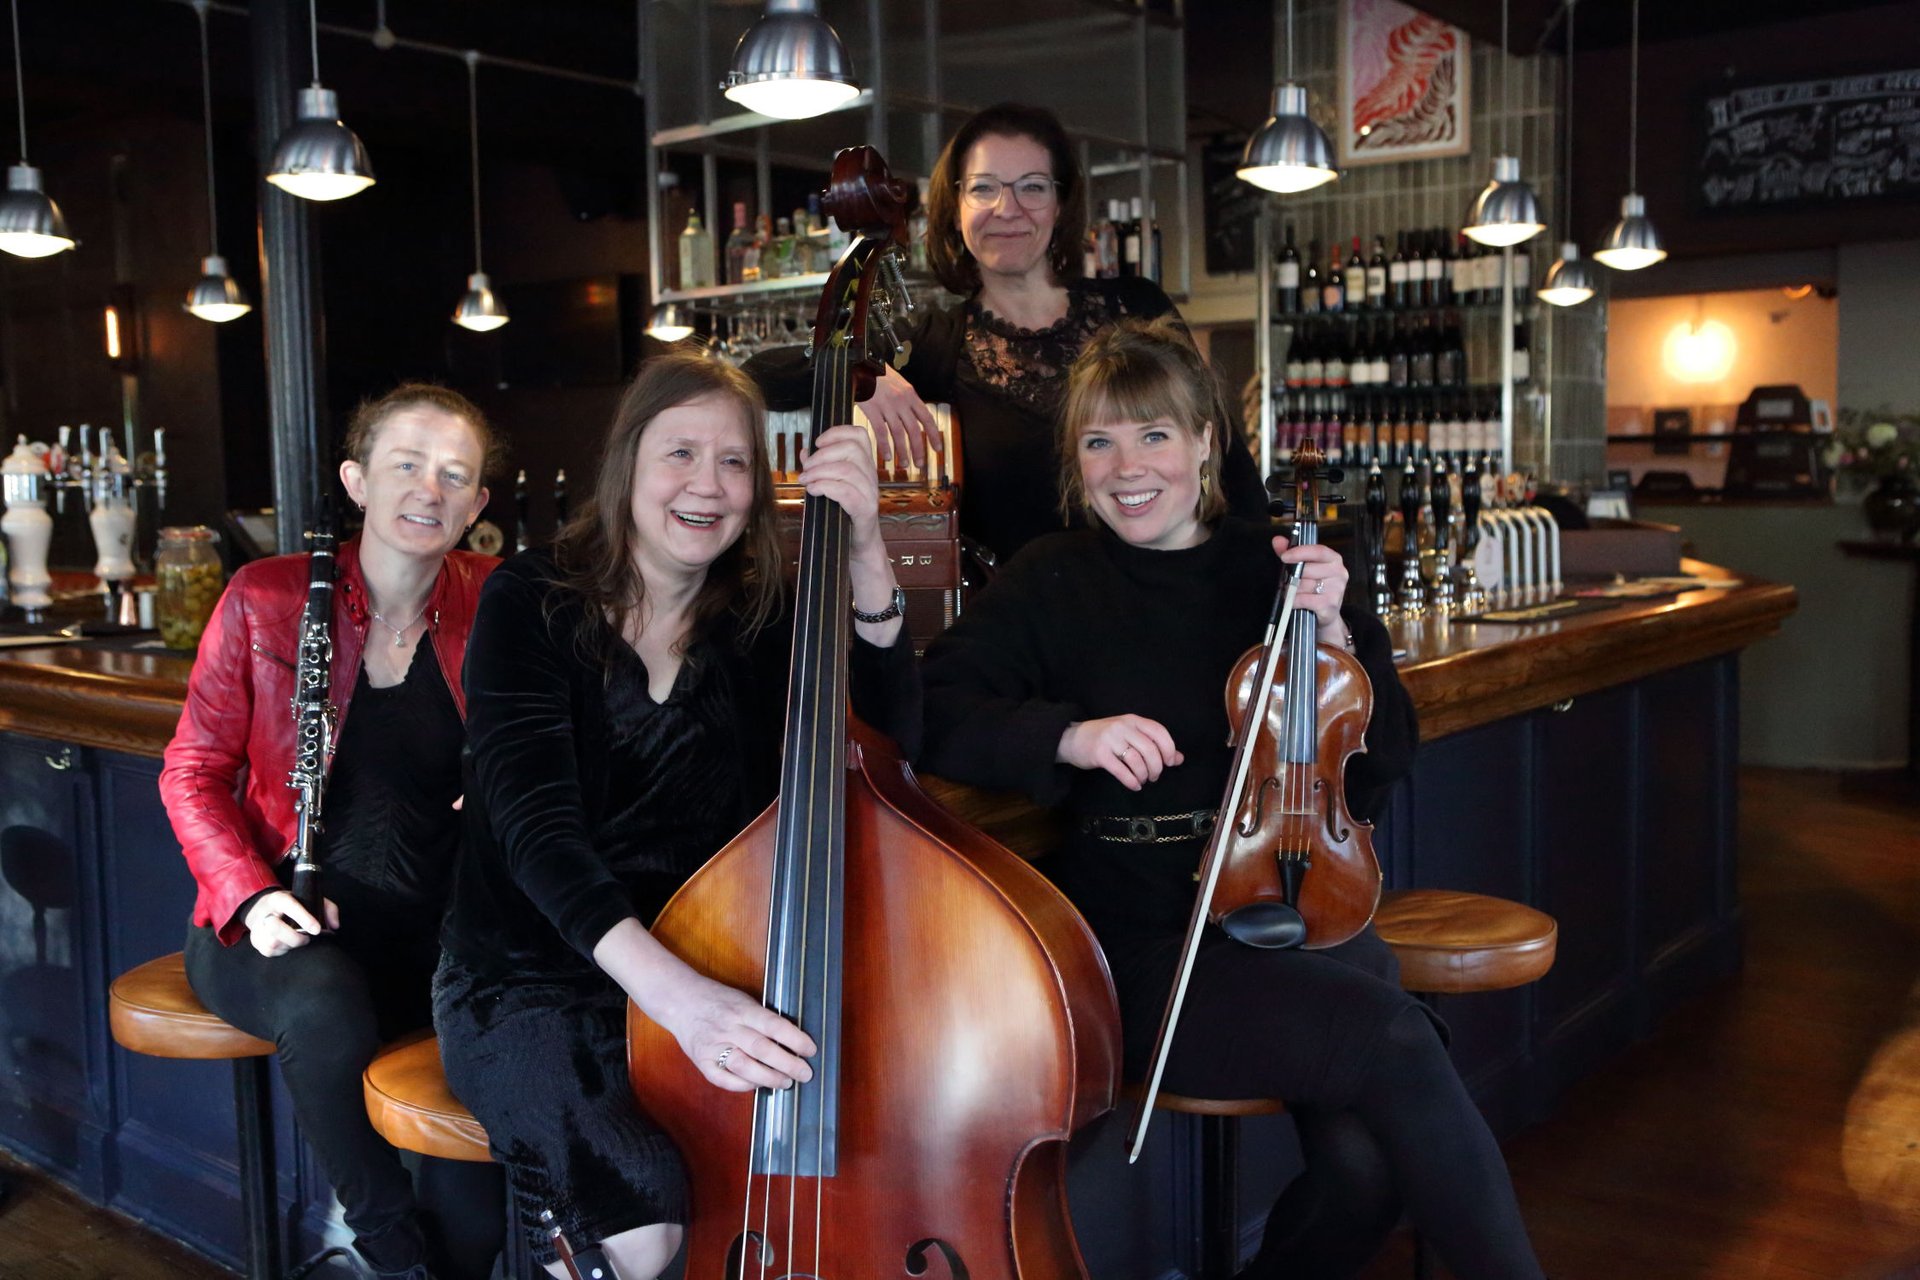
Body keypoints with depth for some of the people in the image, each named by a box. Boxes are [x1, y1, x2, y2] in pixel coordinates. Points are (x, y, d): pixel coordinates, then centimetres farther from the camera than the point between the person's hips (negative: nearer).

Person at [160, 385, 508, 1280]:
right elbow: (193, 771, 5)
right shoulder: (266, 599, 0)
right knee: (326, 1011, -34)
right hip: (290, 923, -1)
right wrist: (250, 895, -11)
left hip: (435, 926, 1)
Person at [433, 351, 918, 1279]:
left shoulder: (757, 627, 4)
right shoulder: (534, 602, -7)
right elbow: (535, 821, -21)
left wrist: (865, 557, -25)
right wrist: (670, 988, -37)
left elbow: (888, 738, -12)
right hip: (530, 980, -3)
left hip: (705, 976, 4)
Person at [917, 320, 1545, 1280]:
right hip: (1136, 939, -2)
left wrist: (1334, 633, -6)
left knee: (1364, 1161, -24)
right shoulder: (1051, 583, 7)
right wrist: (1069, 735, -19)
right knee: (1390, 1038, -27)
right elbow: (932, 715, -5)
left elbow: (1384, 761, 10)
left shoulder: (1277, 570, 12)